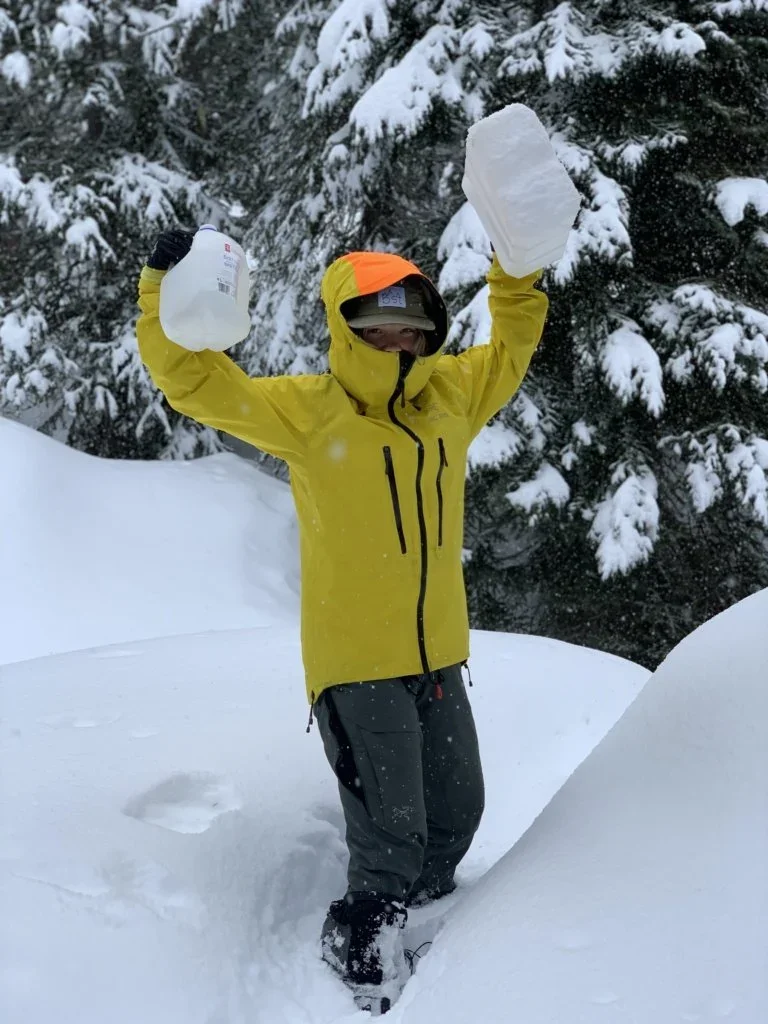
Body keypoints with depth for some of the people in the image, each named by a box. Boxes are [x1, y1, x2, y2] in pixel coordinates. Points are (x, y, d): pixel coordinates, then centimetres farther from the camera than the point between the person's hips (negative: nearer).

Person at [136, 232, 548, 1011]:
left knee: (456, 816, 19)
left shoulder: (451, 394, 5)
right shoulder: (307, 411, -10)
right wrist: (165, 292, -22)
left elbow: (512, 344, 21)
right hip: (355, 665, -6)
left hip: (438, 658, 6)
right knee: (390, 839, -7)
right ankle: (358, 950, 18)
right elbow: (196, 381, -11)